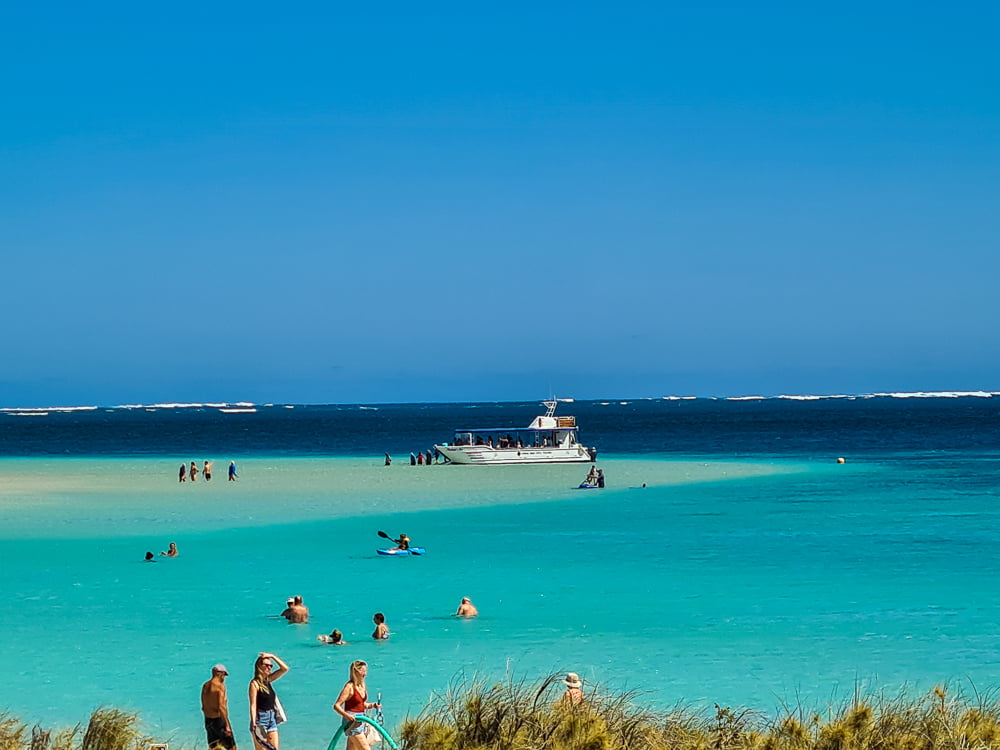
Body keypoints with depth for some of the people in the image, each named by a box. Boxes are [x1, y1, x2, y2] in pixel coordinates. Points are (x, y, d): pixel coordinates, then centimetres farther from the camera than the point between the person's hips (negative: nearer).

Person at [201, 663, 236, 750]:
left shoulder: (205, 686, 8)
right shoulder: (220, 686, -15)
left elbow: (204, 707, 13)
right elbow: (221, 707, -23)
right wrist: (227, 725, -21)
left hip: (208, 720, 8)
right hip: (219, 719, -8)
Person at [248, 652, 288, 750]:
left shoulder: (268, 680, 10)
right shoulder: (255, 683, -10)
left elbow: (285, 668, 10)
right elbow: (253, 705, -15)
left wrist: (272, 657, 3)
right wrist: (253, 723, -24)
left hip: (271, 719, 7)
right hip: (260, 720, -7)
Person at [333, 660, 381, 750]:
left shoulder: (362, 686, 9)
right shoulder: (349, 687, -15)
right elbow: (336, 706, -18)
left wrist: (372, 705, 3)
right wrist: (346, 715, -33)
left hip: (360, 721, 8)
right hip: (352, 721, -8)